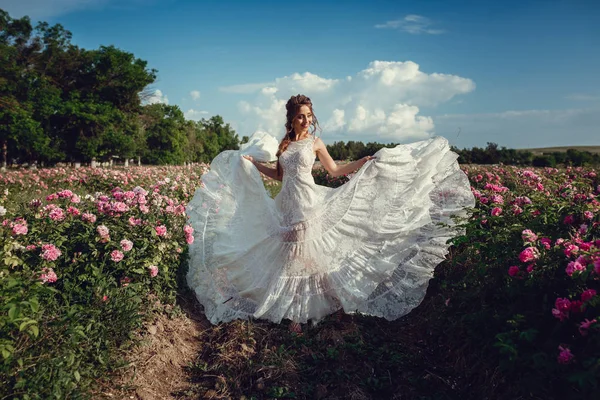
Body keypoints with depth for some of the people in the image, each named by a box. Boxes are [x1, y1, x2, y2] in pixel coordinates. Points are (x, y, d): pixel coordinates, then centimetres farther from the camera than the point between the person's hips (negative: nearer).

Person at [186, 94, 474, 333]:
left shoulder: (315, 143, 2)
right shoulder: (284, 144, 12)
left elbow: (334, 171, 8)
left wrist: (364, 162, 1)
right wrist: (251, 163, 22)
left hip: (309, 205, -4)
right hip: (287, 206, 4)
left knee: (309, 256, -4)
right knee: (290, 259, 5)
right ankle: (294, 312, 18)